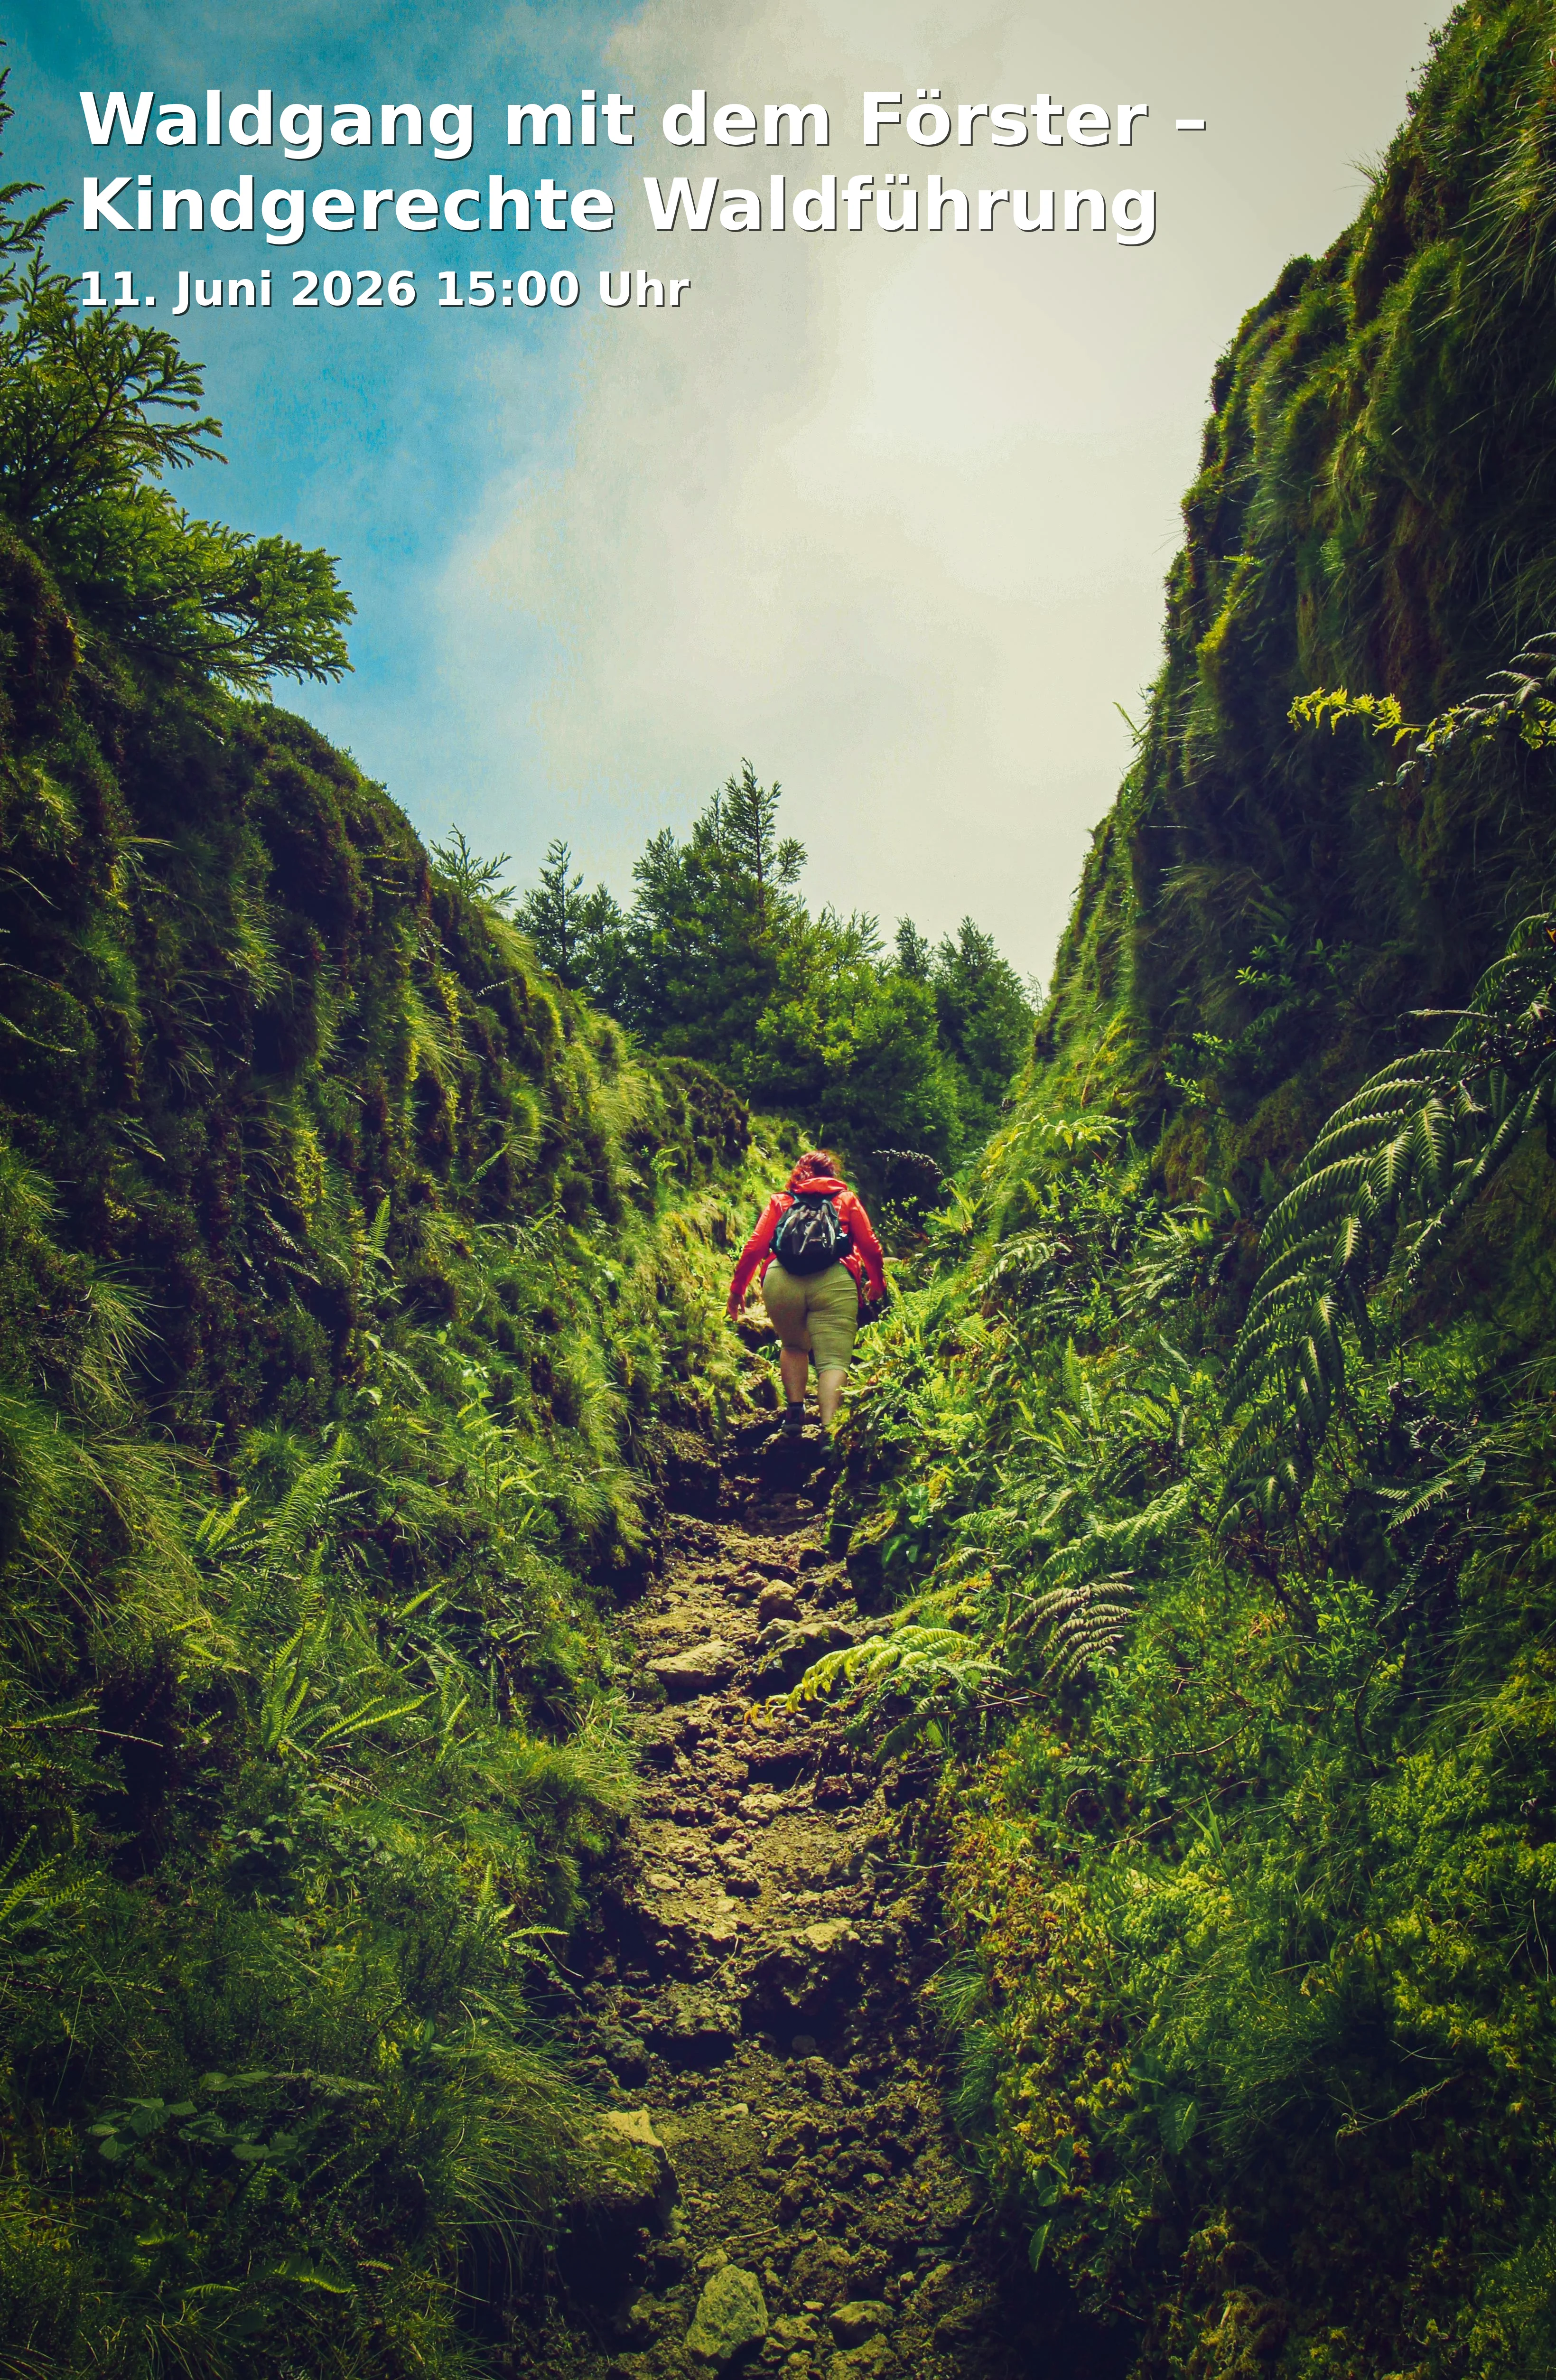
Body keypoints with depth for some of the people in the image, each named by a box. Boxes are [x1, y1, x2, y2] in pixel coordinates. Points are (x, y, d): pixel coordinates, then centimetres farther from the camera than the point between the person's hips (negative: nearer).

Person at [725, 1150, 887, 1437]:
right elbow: (870, 1246, 17)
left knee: (793, 1347, 25)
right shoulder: (847, 1199, 24)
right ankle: (829, 1430, -25)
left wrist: (737, 1289, 22)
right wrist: (877, 1282, 33)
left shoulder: (780, 1202, 25)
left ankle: (795, 1411, 11)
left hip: (780, 1281, 2)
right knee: (833, 1359, -7)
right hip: (834, 1283, -2)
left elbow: (754, 1246, 15)